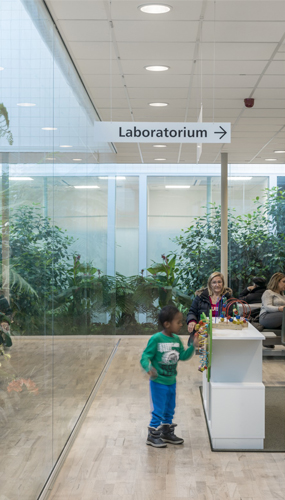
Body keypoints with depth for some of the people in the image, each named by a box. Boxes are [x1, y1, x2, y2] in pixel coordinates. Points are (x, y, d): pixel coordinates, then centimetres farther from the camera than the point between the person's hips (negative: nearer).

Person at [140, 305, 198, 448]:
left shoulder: (176, 339, 2)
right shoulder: (156, 339, -20)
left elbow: (183, 356, 6)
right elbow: (145, 357, -19)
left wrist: (193, 346, -8)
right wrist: (149, 368, -38)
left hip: (172, 381, 7)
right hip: (158, 382, -7)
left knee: (170, 410, 19)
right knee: (158, 411, 1)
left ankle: (167, 433, 35)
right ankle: (152, 436, 16)